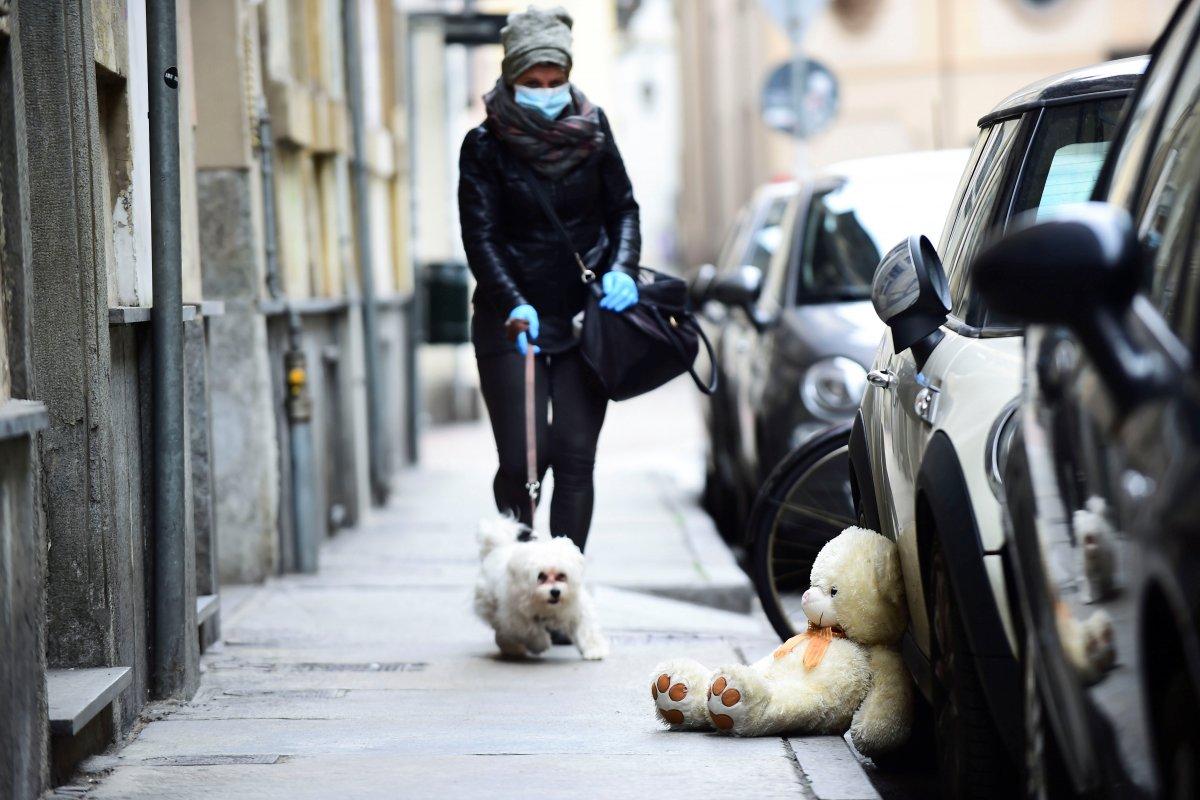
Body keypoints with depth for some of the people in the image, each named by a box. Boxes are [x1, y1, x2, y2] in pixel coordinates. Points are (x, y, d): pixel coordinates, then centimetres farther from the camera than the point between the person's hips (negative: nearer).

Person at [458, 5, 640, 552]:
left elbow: (622, 207, 10)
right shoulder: (485, 146, -5)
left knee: (576, 457, -3)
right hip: (512, 319, -2)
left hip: (584, 317, 2)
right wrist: (513, 304, -25)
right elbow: (480, 235, -10)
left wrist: (622, 268, -10)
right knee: (521, 461, -8)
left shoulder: (592, 128, 4)